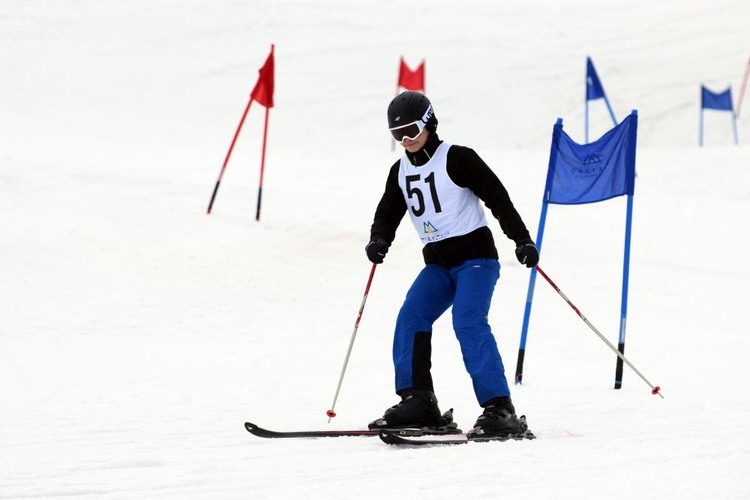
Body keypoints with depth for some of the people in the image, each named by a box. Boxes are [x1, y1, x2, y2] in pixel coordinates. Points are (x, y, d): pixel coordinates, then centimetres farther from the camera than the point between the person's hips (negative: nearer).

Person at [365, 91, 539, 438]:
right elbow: (389, 212, 12)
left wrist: (522, 239, -16)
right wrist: (379, 240, -11)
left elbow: (497, 197, -10)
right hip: (438, 265, 7)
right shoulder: (400, 172, 12)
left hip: (475, 256, -7)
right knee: (411, 317, -14)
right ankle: (418, 402, -11)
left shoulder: (457, 159, -9)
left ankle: (499, 408, -26)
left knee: (468, 322, -24)